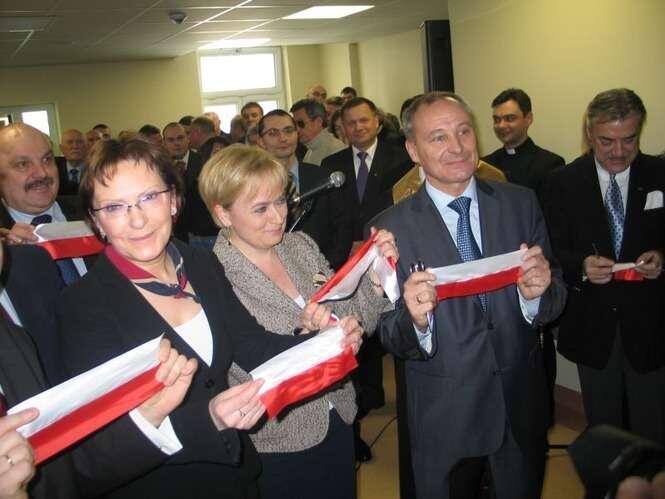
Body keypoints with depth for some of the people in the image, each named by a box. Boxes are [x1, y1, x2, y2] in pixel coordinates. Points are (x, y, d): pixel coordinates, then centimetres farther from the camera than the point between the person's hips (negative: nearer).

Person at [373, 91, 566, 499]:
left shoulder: (521, 203, -4)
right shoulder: (391, 228, -11)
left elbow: (555, 303, -2)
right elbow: (391, 338, -10)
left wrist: (537, 293, -24)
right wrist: (415, 318, -31)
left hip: (522, 404, 3)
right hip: (444, 416, -2)